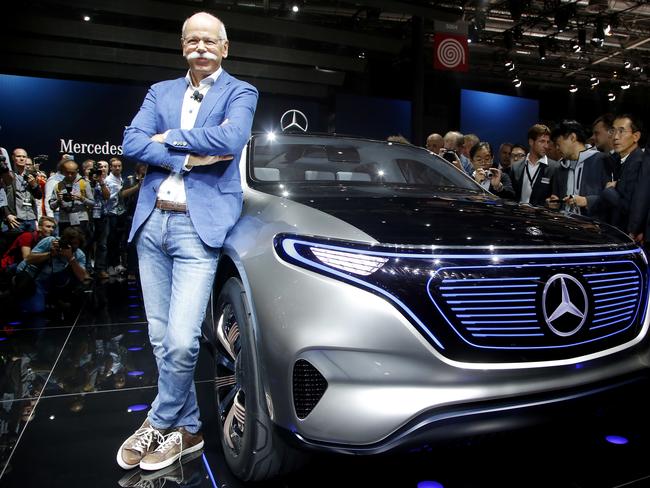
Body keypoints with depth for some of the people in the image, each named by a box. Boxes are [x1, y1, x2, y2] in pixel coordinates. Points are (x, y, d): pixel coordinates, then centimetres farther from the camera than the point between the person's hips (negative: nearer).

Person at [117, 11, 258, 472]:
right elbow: (131, 143, 2)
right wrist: (192, 156, -10)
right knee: (161, 339, 9)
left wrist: (171, 138, -5)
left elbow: (232, 140, -16)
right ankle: (186, 428, 25)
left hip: (198, 226, -5)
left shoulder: (240, 92, 5)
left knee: (181, 341, -11)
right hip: (151, 222, 5)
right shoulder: (160, 91, 17)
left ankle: (162, 423, 16)